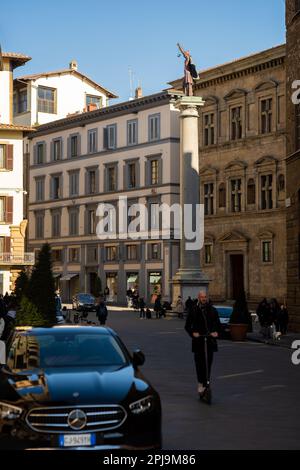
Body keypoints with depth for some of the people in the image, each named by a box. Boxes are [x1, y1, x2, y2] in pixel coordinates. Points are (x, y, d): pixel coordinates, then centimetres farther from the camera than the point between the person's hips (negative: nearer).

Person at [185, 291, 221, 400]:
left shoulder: (212, 310, 8)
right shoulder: (193, 310, 3)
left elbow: (218, 324, 12)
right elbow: (187, 326, 4)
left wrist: (216, 332, -7)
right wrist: (193, 333, -14)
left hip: (210, 341, 2)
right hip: (198, 341, -2)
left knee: (208, 364, 1)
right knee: (199, 363, -5)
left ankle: (205, 385, 8)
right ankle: (201, 383, 9)